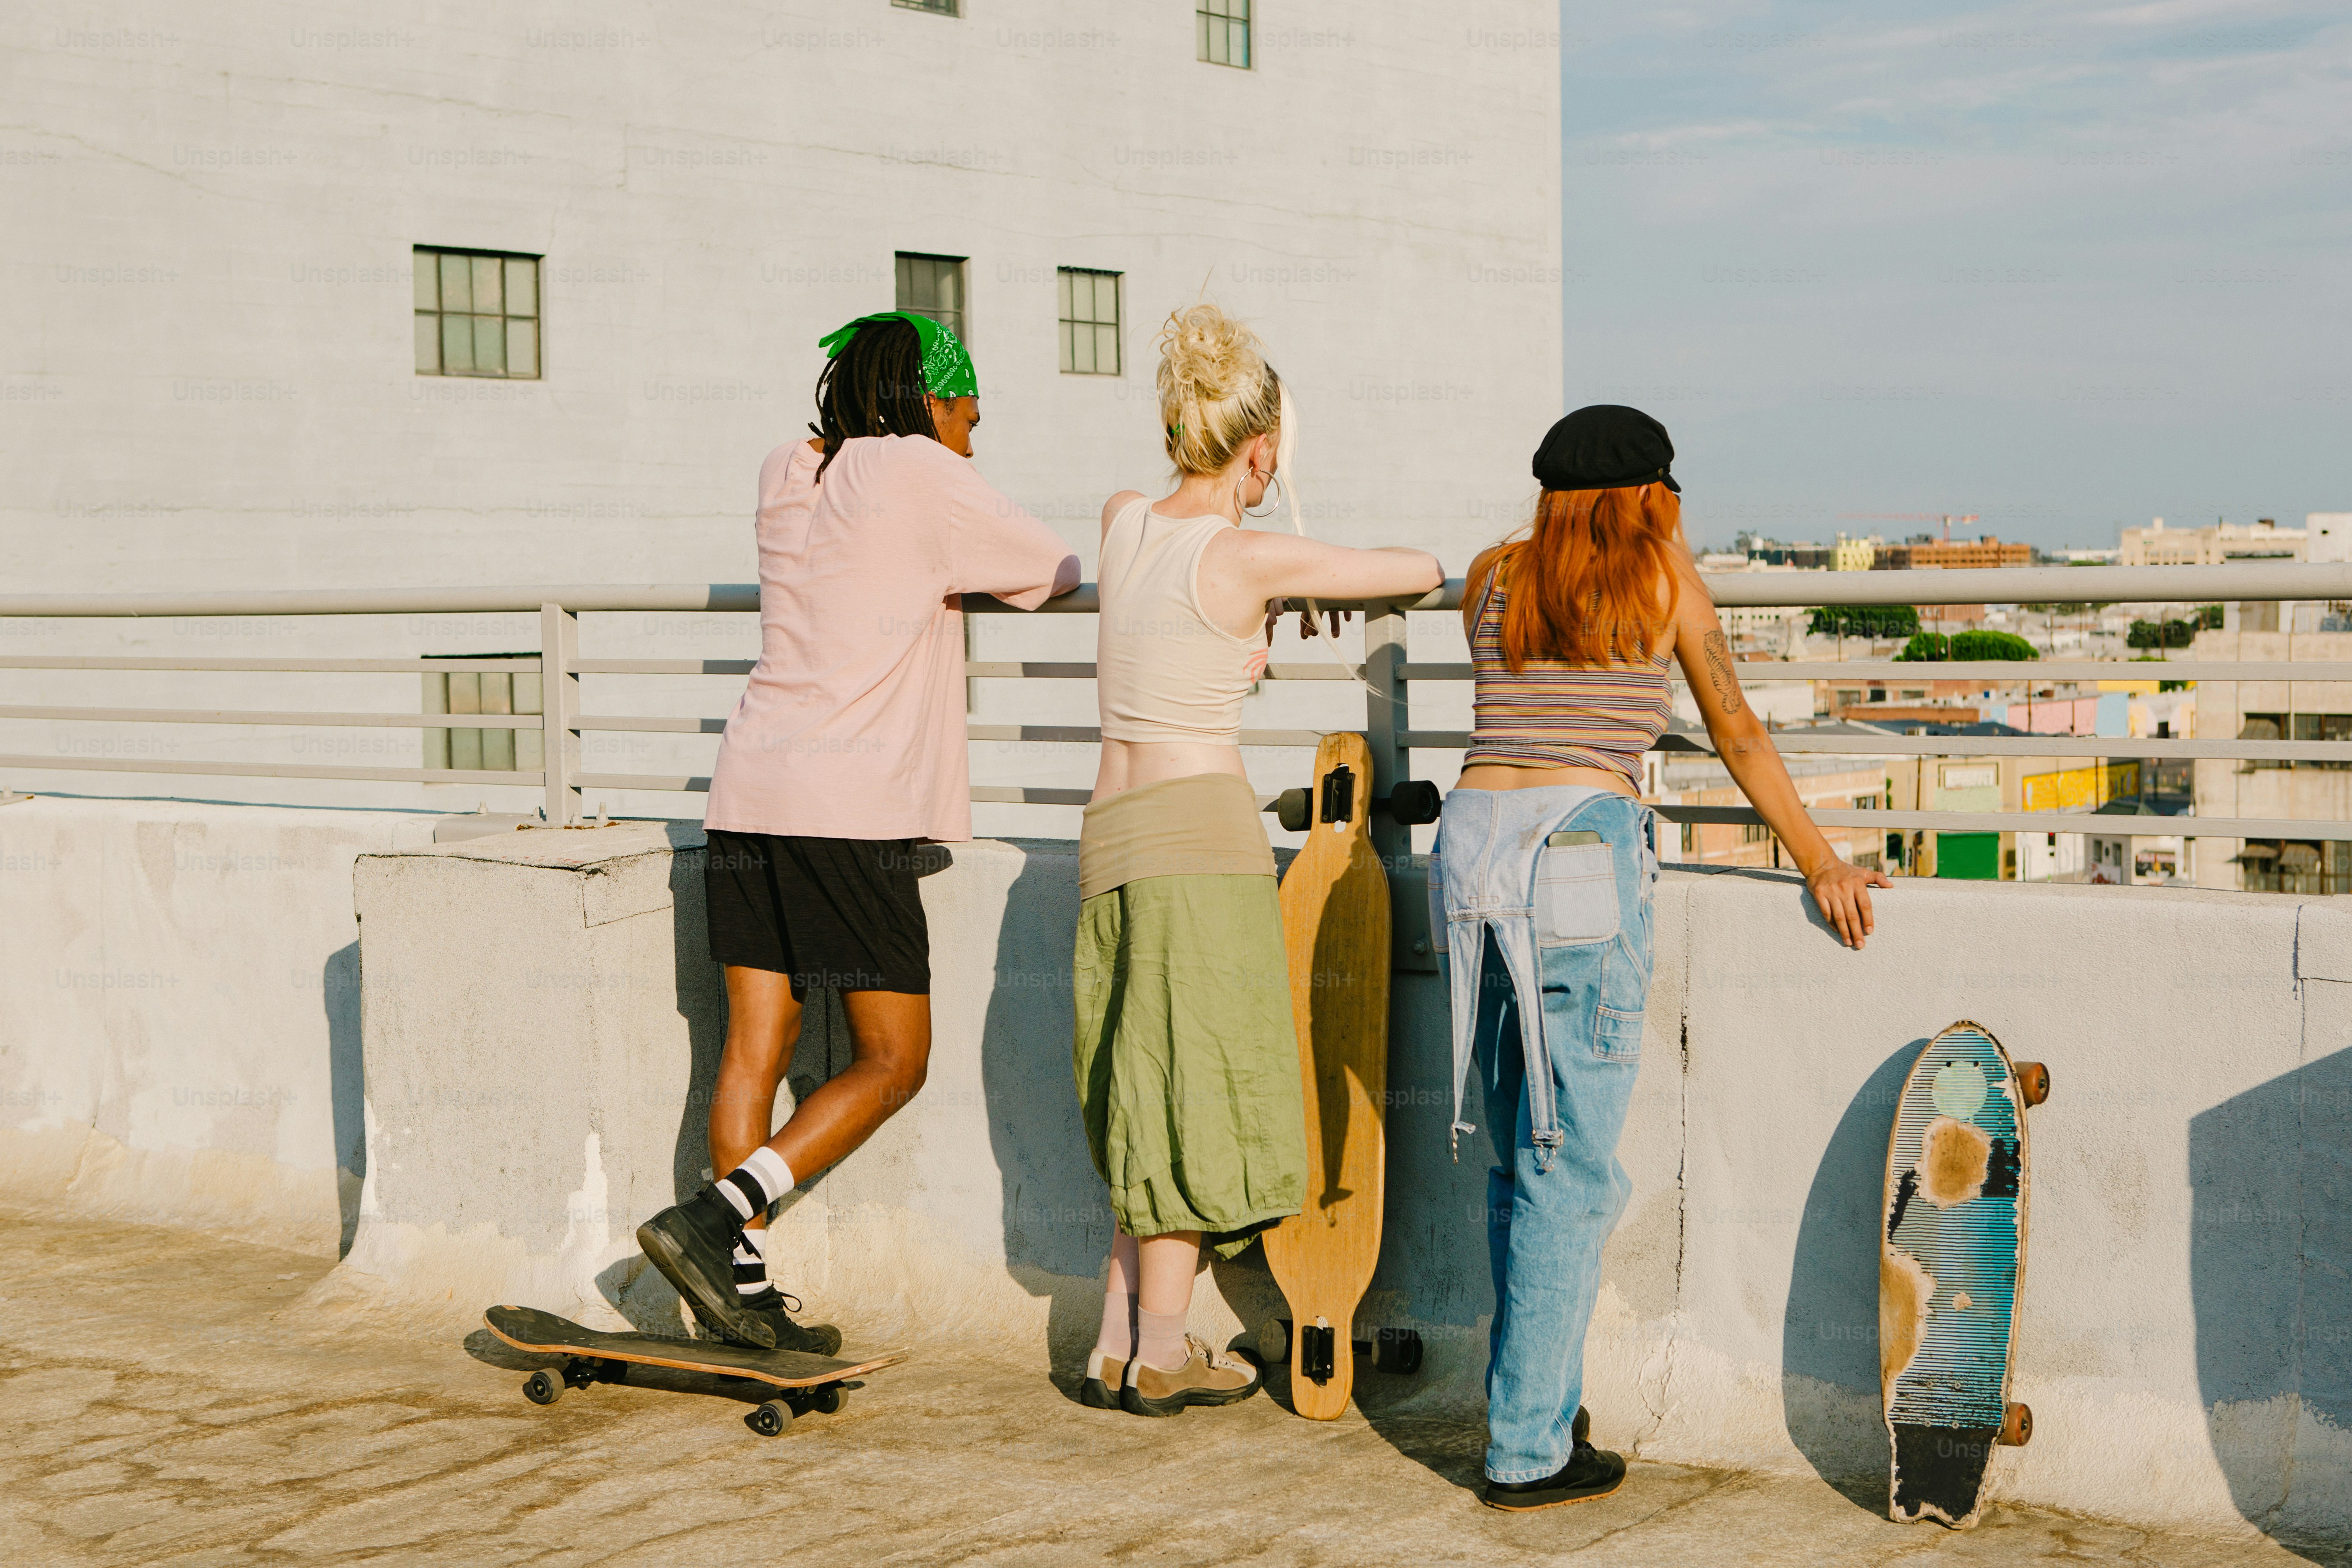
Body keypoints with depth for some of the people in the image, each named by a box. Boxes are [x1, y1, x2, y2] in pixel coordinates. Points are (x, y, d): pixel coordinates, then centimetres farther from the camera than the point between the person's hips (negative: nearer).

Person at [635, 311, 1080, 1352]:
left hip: (750, 796, 7)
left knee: (757, 1048, 8)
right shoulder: (919, 472, -5)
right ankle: (712, 1220, -9)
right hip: (849, 808, -7)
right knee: (893, 1060, 2)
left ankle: (742, 1286, 10)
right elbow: (1060, 570, 1)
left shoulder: (786, 475, 15)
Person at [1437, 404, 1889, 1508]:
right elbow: (1738, 733, 12)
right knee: (1570, 1170, -1)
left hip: (1471, 844, 5)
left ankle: (1543, 1404, 24)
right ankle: (1525, 1451, 1)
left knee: (1520, 1158, 15)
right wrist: (1818, 860, 20)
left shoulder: (1491, 579, 17)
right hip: (1583, 856, -5)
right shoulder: (1663, 571, 8)